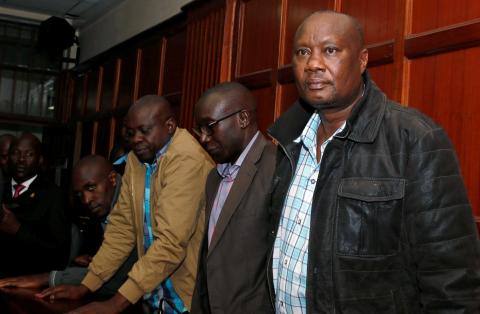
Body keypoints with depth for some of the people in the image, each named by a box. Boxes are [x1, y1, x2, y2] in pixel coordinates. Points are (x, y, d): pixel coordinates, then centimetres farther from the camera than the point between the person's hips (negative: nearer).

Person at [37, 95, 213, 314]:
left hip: (189, 296, -6)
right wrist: (86, 286, -1)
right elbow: (122, 226, 5)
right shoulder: (135, 159, 3)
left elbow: (171, 241, -28)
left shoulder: (188, 159, -22)